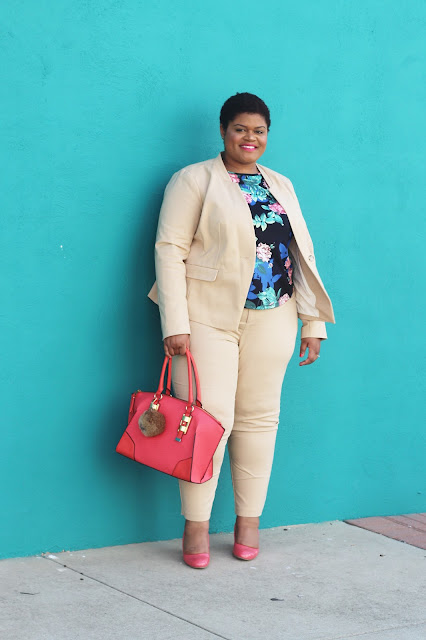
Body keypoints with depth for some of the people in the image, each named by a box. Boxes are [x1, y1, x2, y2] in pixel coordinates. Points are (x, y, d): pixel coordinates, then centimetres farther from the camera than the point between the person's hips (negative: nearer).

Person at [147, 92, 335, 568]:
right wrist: (175, 324, -14)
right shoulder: (195, 180, 0)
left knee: (259, 417, 7)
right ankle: (195, 529, 2)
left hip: (270, 320, 5)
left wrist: (313, 322, 11)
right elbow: (170, 249, -6)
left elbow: (302, 254, 17)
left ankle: (248, 522, 18)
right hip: (209, 318, -5)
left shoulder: (281, 186, 16)